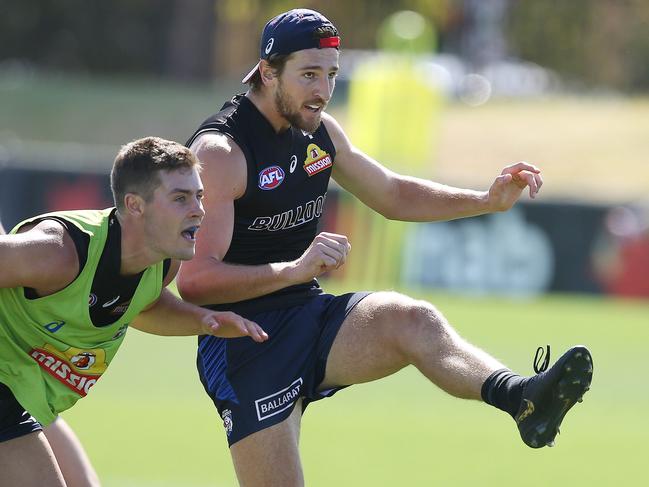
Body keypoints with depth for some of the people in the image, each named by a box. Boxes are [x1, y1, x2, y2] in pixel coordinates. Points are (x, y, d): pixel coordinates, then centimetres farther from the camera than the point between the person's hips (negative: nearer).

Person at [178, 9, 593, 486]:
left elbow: (394, 195, 25)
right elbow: (194, 280, -23)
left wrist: (490, 200, 10)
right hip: (244, 342, -6)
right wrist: (295, 269, -36)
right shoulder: (220, 151, -15)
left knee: (413, 319, -25)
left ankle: (519, 396, -52)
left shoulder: (319, 130, 10)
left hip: (314, 320, 6)